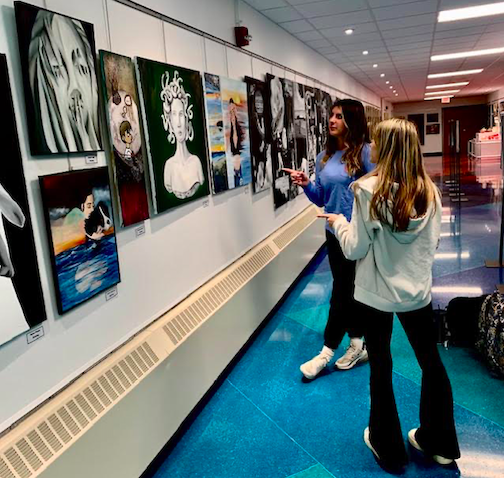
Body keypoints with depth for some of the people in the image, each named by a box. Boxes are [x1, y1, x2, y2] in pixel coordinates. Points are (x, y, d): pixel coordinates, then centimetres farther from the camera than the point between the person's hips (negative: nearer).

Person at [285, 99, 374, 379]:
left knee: (343, 289, 1)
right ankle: (357, 345, 29)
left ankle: (327, 351, 14)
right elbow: (321, 198, 11)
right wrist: (306, 185, -5)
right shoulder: (324, 156, 7)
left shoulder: (365, 152, -11)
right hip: (334, 232, 6)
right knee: (347, 288, 14)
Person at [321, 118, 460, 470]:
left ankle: (389, 448, 31)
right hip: (418, 292, 4)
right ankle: (441, 445, 36)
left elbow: (355, 249, -13)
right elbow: (433, 244, 5)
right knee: (432, 364, 19)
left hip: (377, 294, -3)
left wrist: (338, 222, 3)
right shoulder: (429, 191, -5)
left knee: (381, 369, 14)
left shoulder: (369, 190, -17)